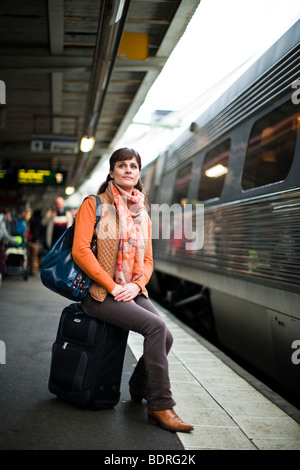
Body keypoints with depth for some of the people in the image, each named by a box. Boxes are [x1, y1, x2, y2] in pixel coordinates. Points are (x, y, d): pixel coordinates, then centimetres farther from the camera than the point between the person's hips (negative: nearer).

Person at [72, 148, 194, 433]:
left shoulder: (143, 215, 16)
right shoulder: (94, 205, -2)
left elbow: (147, 260, 16)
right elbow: (80, 251, -11)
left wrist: (136, 284, -6)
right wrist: (112, 286, -16)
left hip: (132, 292, 6)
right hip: (99, 293, -6)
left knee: (165, 337, -15)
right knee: (155, 327, -25)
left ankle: (139, 386, 16)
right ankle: (160, 406, -13)